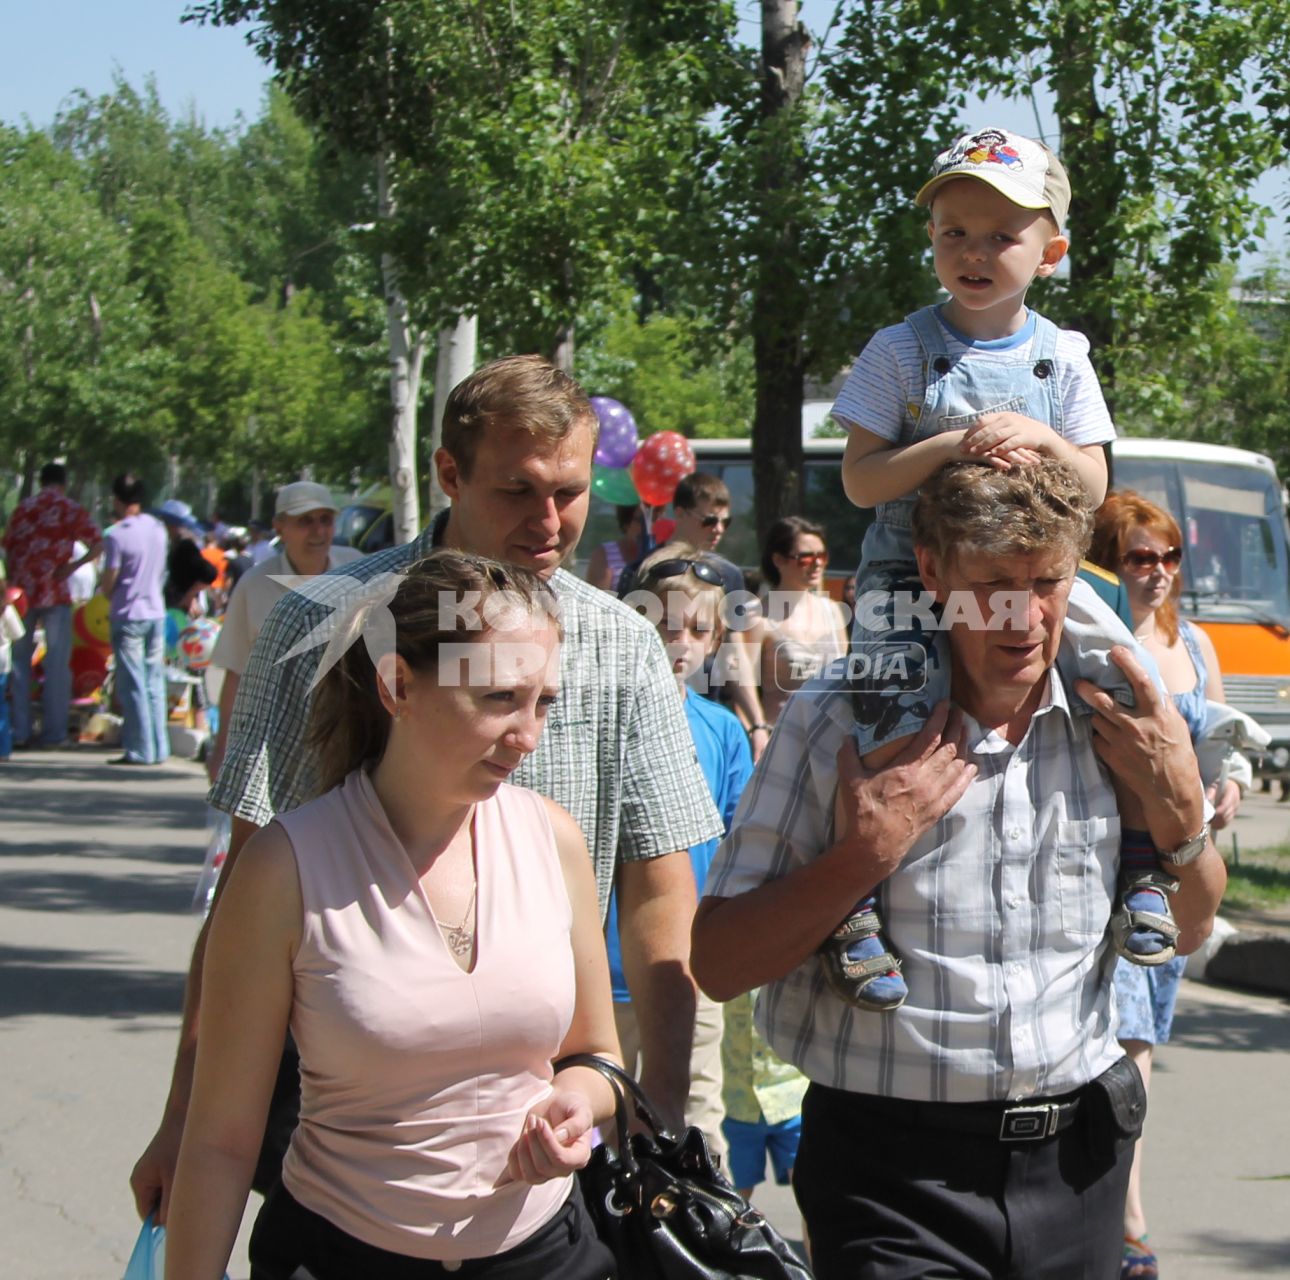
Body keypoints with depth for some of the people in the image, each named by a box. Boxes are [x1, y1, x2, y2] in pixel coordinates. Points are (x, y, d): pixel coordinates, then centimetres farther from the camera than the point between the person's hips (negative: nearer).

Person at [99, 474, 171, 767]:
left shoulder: (117, 536, -15)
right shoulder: (157, 529, 5)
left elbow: (107, 584, -11)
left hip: (128, 616, -6)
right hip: (156, 613, 6)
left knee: (133, 685, -1)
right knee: (155, 683, 10)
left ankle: (140, 750, -1)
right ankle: (159, 748, 12)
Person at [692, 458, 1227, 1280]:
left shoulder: (1114, 719, 4)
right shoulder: (839, 722, -8)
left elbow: (1188, 931, 16)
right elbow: (718, 964, -8)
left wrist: (1180, 808, -2)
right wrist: (864, 856, -20)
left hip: (1077, 1154, 4)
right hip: (897, 1166, -4)